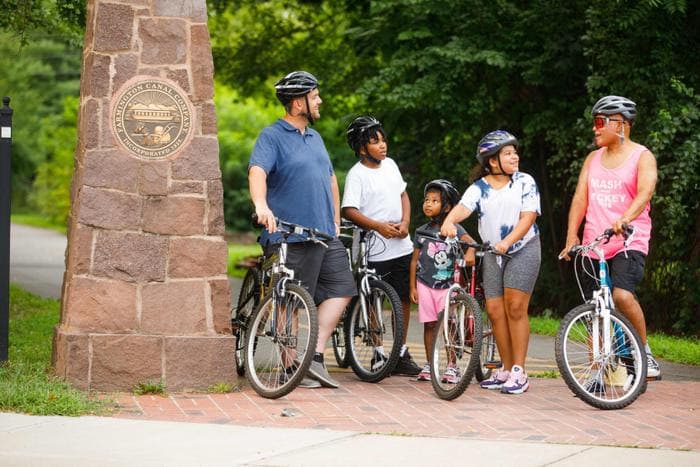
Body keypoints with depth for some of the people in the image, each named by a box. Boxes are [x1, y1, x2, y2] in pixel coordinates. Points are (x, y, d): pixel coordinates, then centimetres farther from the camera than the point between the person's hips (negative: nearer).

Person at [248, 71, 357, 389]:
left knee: (340, 289, 2)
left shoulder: (315, 137, 19)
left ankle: (315, 356, 4)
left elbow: (330, 180, 27)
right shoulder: (272, 137, -7)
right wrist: (261, 205, -42)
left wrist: (335, 221, 21)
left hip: (324, 235, 8)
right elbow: (257, 171, -24)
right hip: (290, 236, -8)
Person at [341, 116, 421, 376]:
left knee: (404, 299, 9)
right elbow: (349, 211, -16)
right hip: (375, 251, -6)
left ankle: (401, 354, 19)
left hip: (401, 246, 6)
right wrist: (379, 226, -24)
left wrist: (405, 223, 0)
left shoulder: (390, 165, 11)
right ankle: (378, 355, 9)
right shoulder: (357, 174, -10)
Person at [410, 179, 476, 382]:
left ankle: (452, 367, 1)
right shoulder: (421, 232, 7)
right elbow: (415, 260, 10)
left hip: (447, 284, -2)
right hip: (425, 284, 2)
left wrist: (469, 253, -41)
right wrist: (412, 287, 6)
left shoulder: (453, 228, -2)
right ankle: (428, 364, 14)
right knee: (429, 325, 5)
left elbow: (470, 241, -18)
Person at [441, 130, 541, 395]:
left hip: (522, 248, -3)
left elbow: (527, 218, -12)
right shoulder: (479, 189, 2)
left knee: (515, 308, -11)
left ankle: (519, 372, -8)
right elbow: (463, 207, -16)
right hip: (492, 252, 3)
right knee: (495, 310, 0)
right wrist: (449, 221, -40)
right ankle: (506, 369, 13)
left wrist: (507, 242, -28)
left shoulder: (525, 182, -3)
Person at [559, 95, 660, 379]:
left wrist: (624, 219, -37)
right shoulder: (593, 159, 14)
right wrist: (571, 238, -6)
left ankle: (645, 353, -9)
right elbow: (580, 198, 7)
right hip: (594, 246, 5)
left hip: (629, 242, -5)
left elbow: (645, 193, -19)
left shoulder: (642, 156, -1)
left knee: (622, 295, -27)